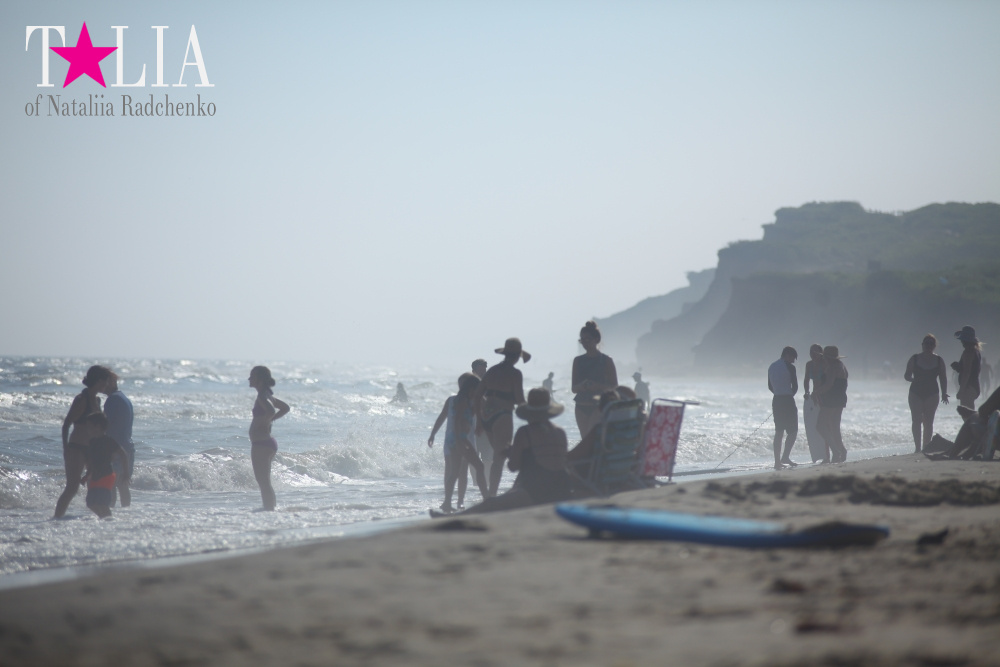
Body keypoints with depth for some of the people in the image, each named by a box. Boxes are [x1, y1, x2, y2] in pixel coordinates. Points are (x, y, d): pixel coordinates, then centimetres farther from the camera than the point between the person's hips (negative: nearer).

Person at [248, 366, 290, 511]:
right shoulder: (267, 395, 14)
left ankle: (269, 510, -8)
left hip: (261, 444, -10)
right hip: (267, 443, 10)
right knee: (264, 482, 17)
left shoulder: (262, 396, -15)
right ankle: (271, 509, 21)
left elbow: (271, 411, -35)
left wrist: (261, 421, -19)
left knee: (264, 482, -8)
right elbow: (285, 408, 27)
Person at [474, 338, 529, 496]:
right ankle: (492, 495, -11)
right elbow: (520, 400, -12)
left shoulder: (492, 371, 12)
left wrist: (479, 419, 17)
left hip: (486, 417, 7)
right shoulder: (515, 374, -8)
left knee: (498, 455, 20)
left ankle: (491, 495, 20)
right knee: (499, 458, -4)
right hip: (502, 417, -7)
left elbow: (477, 395, 12)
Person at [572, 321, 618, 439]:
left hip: (599, 407, -5)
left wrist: (596, 385, -19)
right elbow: (574, 388, 10)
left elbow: (614, 387, -2)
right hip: (581, 407, 5)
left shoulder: (606, 361, 0)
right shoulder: (578, 361, 11)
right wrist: (582, 386, -14)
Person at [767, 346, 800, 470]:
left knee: (779, 431, 9)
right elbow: (795, 386, -8)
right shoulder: (789, 367, -9)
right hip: (788, 400, -7)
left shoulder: (771, 367, 12)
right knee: (792, 431, 0)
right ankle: (785, 456, -11)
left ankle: (777, 461, 6)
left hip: (776, 400, 7)